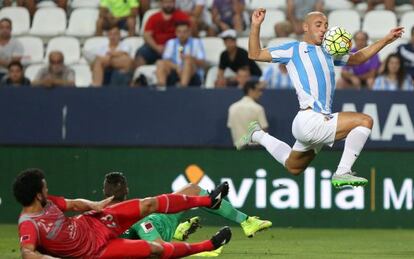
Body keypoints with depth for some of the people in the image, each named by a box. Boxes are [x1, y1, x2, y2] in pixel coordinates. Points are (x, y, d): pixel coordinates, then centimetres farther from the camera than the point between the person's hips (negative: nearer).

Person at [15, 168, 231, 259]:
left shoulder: (46, 202, -6)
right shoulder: (28, 225, -32)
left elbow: (73, 204, 9)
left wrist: (92, 205, -4)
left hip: (92, 223, 8)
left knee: (150, 204, 3)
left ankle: (207, 200, 20)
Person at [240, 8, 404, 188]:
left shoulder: (328, 53, 23)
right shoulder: (294, 49, 5)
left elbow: (356, 59, 36)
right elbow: (254, 54, 5)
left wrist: (386, 40, 30)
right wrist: (255, 26, -8)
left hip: (321, 121, 8)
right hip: (309, 120, -8)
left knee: (293, 168, 23)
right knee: (364, 121, -18)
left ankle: (258, 136, 39)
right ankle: (342, 174, -18)